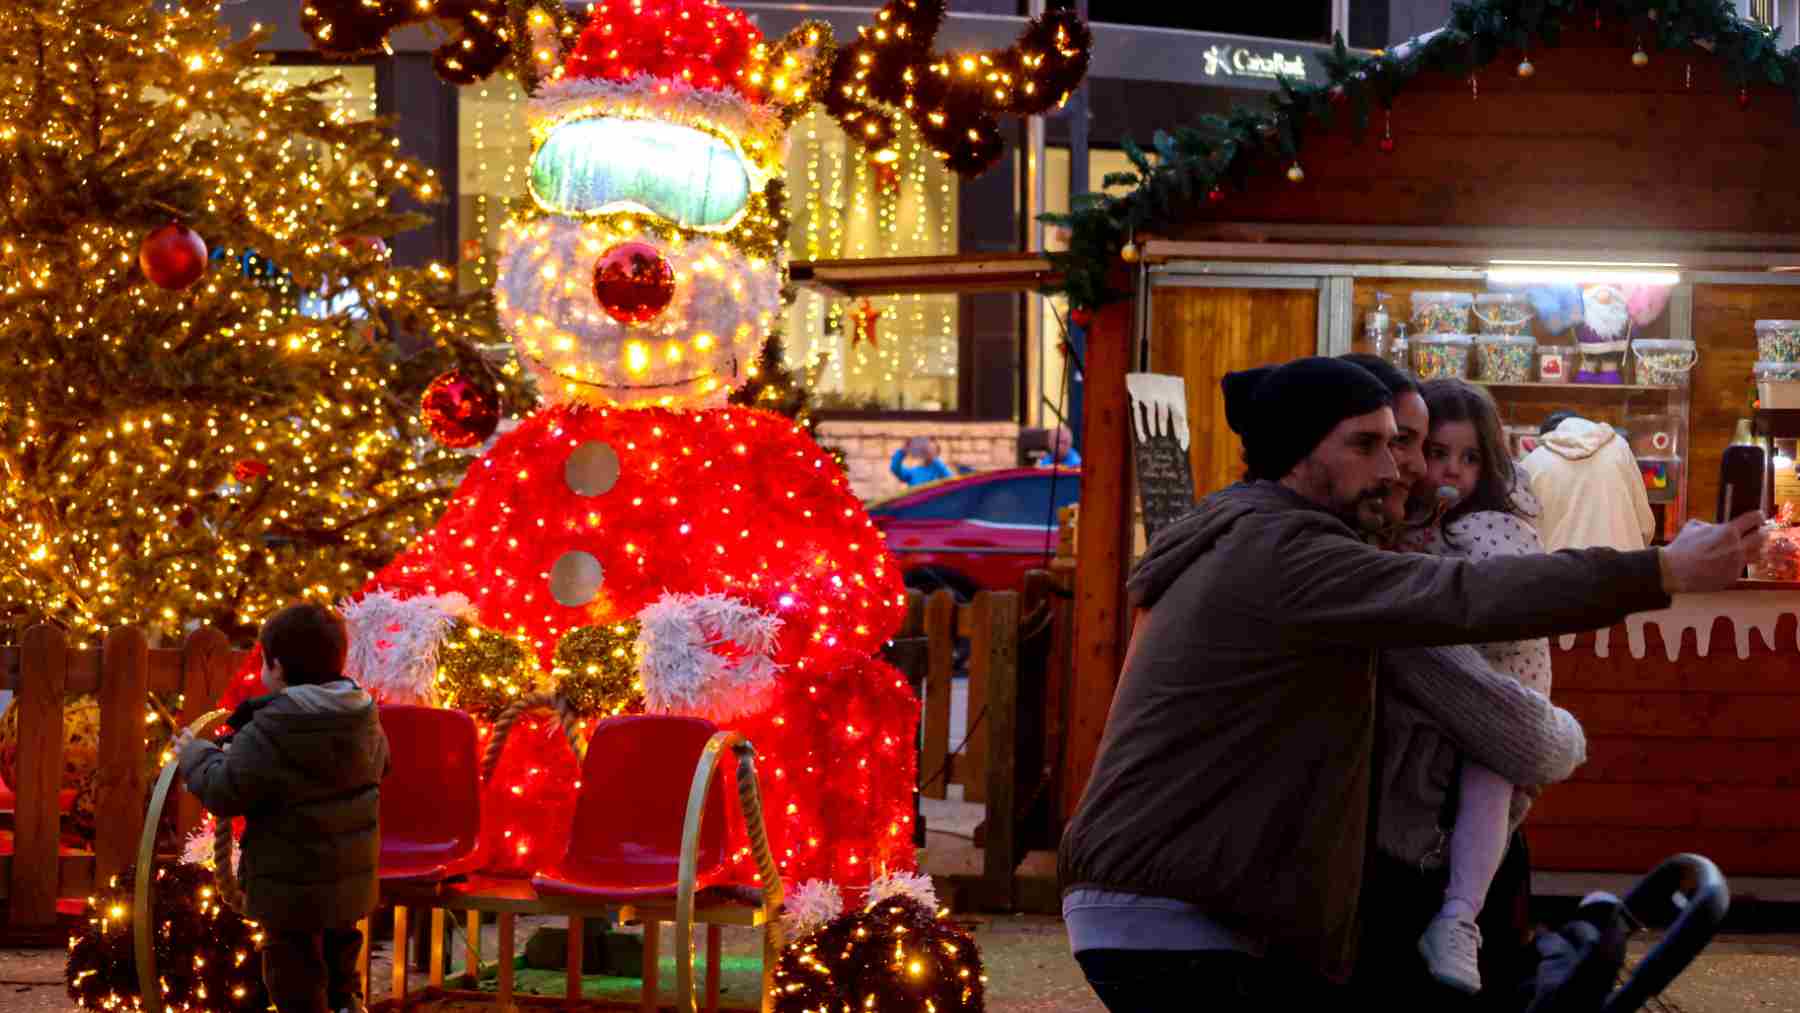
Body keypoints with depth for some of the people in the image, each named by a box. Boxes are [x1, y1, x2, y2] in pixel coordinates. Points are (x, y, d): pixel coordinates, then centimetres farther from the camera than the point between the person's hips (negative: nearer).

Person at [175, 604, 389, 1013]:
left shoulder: (269, 732, -22)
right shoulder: (364, 718, -1)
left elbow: (224, 792, -19)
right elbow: (379, 763, 19)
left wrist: (195, 753, 0)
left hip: (293, 889, -7)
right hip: (350, 879, 7)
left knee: (295, 975, 3)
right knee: (339, 949, 27)